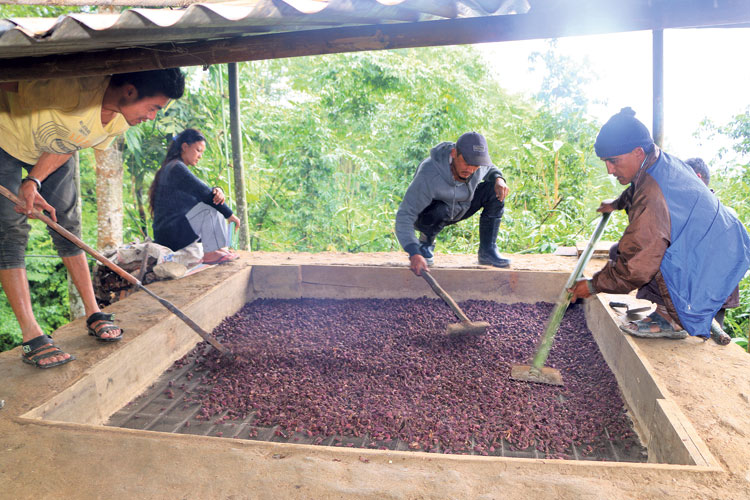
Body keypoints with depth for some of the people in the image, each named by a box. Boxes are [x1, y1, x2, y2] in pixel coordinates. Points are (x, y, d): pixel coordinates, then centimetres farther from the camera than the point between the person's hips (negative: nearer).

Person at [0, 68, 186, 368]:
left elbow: (64, 150, -8)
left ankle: (93, 314, 8)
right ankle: (31, 336, -10)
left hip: (52, 154, 7)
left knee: (67, 225, 2)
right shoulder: (76, 89, -41)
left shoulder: (119, 123, -16)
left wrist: (33, 183, -20)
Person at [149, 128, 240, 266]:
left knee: (216, 206, 9)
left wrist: (217, 191, -14)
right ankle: (209, 253, -16)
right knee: (209, 208, -21)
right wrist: (230, 215, -9)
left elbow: (204, 192, 10)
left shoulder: (172, 168, 19)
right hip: (170, 236, -10)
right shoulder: (177, 168, -13)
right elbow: (205, 193, -17)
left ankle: (222, 248, 1)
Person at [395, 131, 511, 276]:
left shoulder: (477, 160, -21)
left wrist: (499, 179, -19)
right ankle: (426, 241, -5)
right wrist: (414, 253, -51)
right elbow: (404, 215, -40)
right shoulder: (428, 176, -40)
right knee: (439, 210, -40)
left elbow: (490, 169, 6)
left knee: (495, 190, -15)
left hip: (460, 209, 5)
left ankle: (487, 251, -9)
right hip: (427, 215, -5)